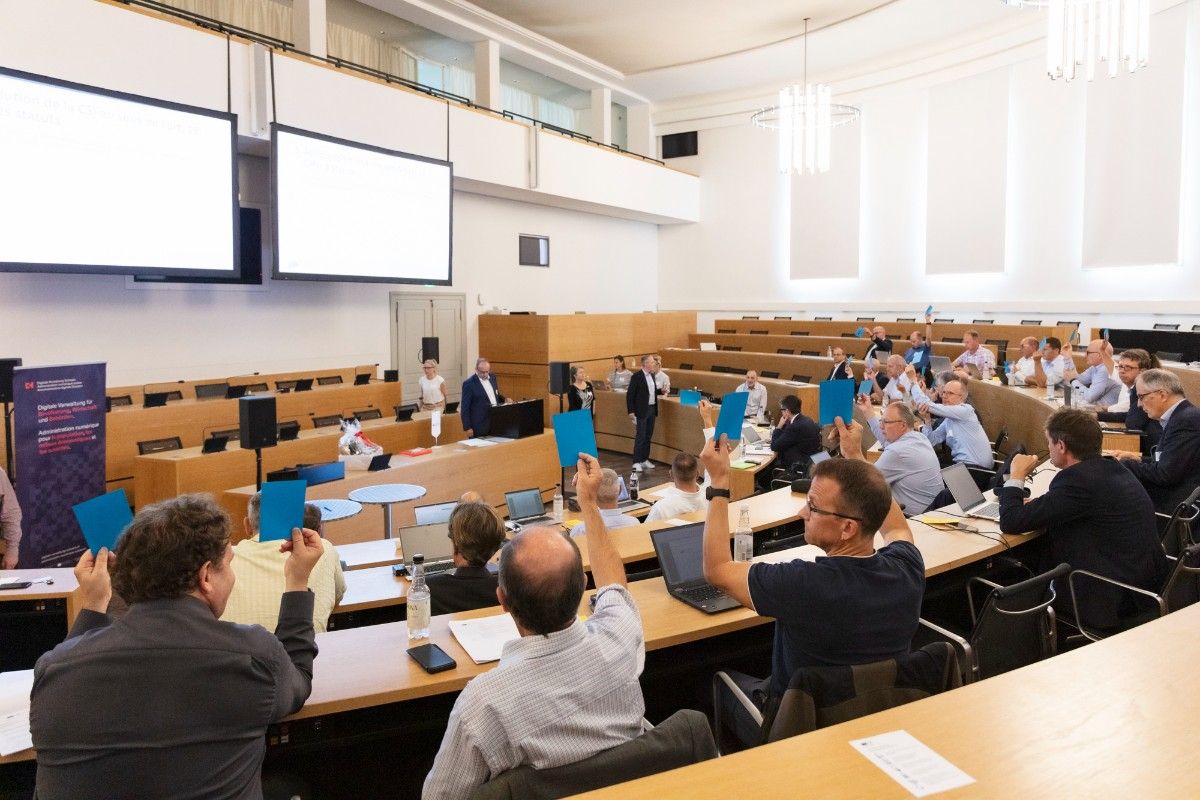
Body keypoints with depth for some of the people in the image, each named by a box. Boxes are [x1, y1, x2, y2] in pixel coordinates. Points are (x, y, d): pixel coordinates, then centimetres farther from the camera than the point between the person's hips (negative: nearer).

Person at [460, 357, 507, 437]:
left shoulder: (492, 378, 9)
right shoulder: (469, 384, -10)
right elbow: (465, 408, -9)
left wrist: (504, 399, 2)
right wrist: (467, 428, -12)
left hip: (496, 423, 6)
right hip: (479, 426, -6)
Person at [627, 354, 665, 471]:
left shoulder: (652, 375, 10)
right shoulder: (637, 377, -13)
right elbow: (630, 395, -12)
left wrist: (661, 391, 6)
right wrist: (631, 411, -16)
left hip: (652, 409, 7)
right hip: (642, 411, -7)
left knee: (648, 436, 13)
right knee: (640, 437, -5)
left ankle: (645, 459, 22)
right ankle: (637, 462, 0)